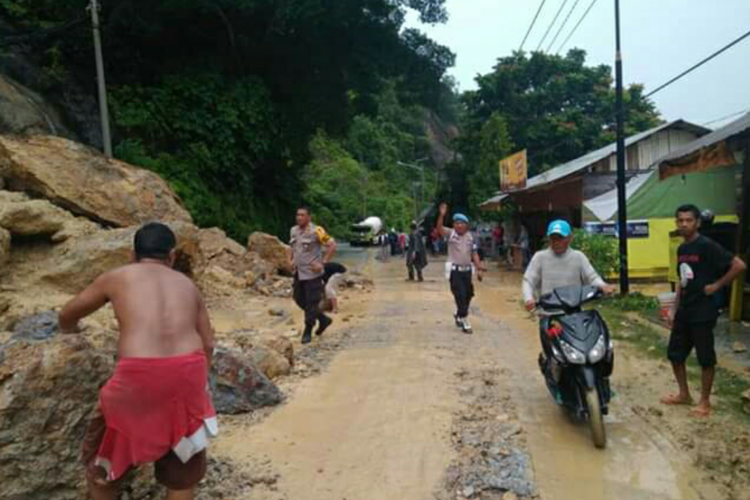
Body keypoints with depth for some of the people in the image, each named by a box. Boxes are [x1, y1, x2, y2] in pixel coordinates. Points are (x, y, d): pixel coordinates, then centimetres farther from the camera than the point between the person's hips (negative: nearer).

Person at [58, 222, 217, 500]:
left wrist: (71, 330, 51)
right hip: (189, 370, 3)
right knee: (182, 463, 26)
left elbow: (67, 316, 28)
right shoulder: (187, 284, 18)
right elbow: (208, 344, 18)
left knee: (103, 454, 26)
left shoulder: (116, 277, 14)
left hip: (138, 375, -2)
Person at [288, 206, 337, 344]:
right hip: (298, 273, 8)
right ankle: (323, 319, 30)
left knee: (311, 303, 0)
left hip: (312, 274, -8)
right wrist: (290, 259, 8)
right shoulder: (293, 231, 7)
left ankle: (308, 332, 14)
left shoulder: (316, 231, -15)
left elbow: (332, 245, -15)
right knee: (299, 300, 13)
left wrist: (323, 263, -16)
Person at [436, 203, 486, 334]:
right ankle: (465, 324, 2)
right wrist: (442, 215, -37)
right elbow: (440, 229, -23)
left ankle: (458, 315, 40)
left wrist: (479, 267, 2)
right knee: (460, 296, -7)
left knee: (468, 295, 15)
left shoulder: (471, 237, 7)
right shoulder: (451, 233, -5)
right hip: (455, 270, -5)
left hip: (467, 270, 5)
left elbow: (474, 254, 10)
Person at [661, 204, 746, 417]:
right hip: (684, 312, 8)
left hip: (703, 312, -8)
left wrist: (717, 285, -13)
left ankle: (705, 401, 18)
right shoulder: (681, 249, 10)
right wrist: (674, 309, 15)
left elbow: (739, 265, -19)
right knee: (675, 354, 12)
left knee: (705, 358, 5)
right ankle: (684, 394, 28)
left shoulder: (707, 246, -14)